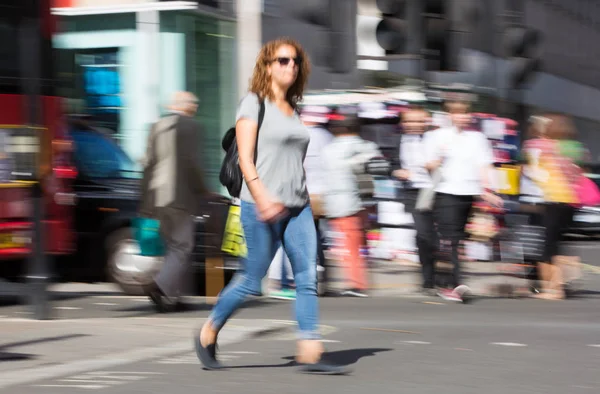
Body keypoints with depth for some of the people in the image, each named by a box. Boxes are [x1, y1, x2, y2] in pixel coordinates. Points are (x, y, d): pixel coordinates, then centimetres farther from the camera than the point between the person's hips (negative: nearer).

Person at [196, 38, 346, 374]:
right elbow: (245, 157, -12)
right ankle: (208, 335, 19)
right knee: (252, 280, -1)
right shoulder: (254, 104, -4)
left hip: (298, 207, 6)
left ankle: (310, 353, -8)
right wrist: (263, 197, -22)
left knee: (308, 277, -6)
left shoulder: (294, 109, 16)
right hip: (263, 207, -6)